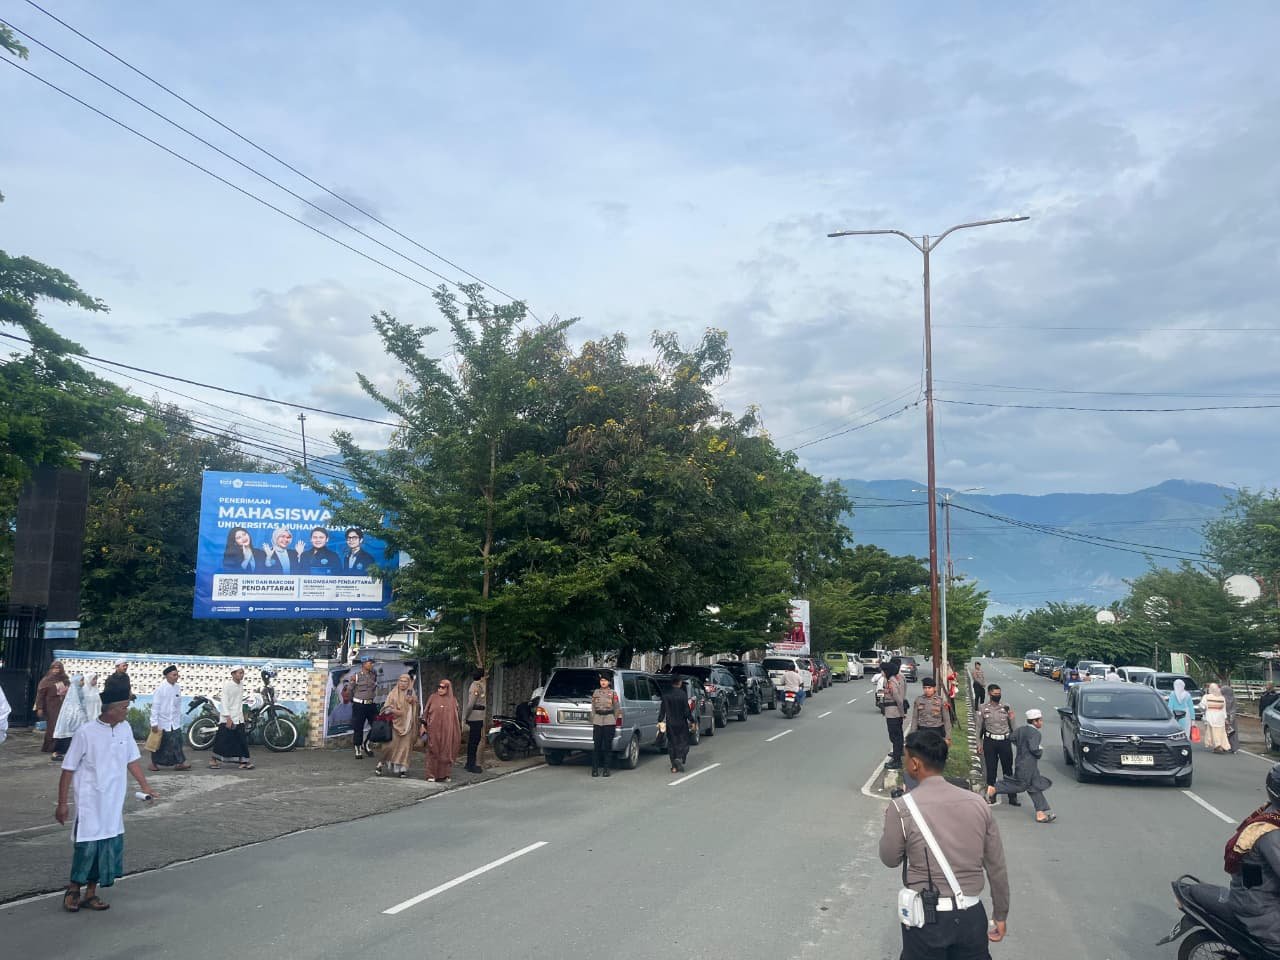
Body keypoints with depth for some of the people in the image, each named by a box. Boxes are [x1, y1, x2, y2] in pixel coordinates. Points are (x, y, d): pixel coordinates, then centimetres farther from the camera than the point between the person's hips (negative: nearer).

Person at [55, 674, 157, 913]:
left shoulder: (125, 729, 0)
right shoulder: (85, 733, -15)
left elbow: (132, 760, 11)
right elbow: (68, 770, -8)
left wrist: (144, 786, 2)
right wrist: (62, 804, -6)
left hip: (114, 803, 5)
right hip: (90, 803, -5)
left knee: (110, 846, 8)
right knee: (87, 846, -1)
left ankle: (91, 893, 23)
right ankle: (73, 891, 22)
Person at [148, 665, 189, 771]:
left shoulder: (177, 688, 3)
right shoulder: (161, 688, -13)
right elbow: (155, 706, -12)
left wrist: (180, 721, 10)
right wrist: (154, 723, -14)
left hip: (174, 722, 4)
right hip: (162, 721, -4)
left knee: (177, 741, -5)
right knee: (159, 743, 9)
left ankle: (180, 763, -5)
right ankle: (154, 763, 24)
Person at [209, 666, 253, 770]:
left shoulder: (241, 686, 11)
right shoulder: (227, 685, -11)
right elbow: (224, 702, -15)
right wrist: (228, 718, -20)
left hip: (238, 719, 7)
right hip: (227, 718, -7)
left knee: (242, 740, 2)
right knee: (222, 740, 0)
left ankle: (242, 762, 4)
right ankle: (214, 761, 13)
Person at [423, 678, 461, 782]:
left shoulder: (453, 700, 8)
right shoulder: (433, 698, 5)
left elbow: (456, 716, 12)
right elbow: (426, 711, 6)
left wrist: (458, 730, 10)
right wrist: (424, 724, -2)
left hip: (447, 731, 1)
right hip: (434, 730, -1)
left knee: (446, 752, 3)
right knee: (433, 752, 0)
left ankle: (445, 775, 11)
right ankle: (432, 775, 4)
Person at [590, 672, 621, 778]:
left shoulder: (613, 694, 3)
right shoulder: (595, 692, 10)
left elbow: (617, 708, 9)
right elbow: (593, 707, 14)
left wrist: (614, 720, 9)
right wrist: (593, 720, 9)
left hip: (609, 721, -2)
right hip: (597, 721, 2)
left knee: (608, 745, 0)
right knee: (596, 745, -2)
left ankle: (606, 769, 7)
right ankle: (595, 769, 3)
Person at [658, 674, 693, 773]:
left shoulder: (665, 694, -3)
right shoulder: (682, 694, -13)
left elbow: (662, 709, 1)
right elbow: (687, 710, -11)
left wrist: (660, 721, 9)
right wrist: (691, 721, 0)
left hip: (670, 723, 3)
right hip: (681, 723, -3)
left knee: (672, 743, 11)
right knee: (683, 742, 8)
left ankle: (674, 766, 11)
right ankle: (679, 758, -16)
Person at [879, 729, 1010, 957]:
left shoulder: (902, 808, -13)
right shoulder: (977, 803, -2)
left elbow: (890, 859, 2)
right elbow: (996, 866, 5)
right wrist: (1001, 914, 17)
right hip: (972, 915, 3)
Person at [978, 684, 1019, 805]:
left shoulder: (1006, 707, 4)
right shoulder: (983, 708, 1)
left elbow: (1012, 728, 10)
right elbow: (979, 726, 5)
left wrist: (1011, 718, -10)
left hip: (1005, 741, 1)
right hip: (990, 742, -1)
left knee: (1008, 769, 4)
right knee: (991, 769, 5)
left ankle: (1012, 797, 9)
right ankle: (991, 795, 16)